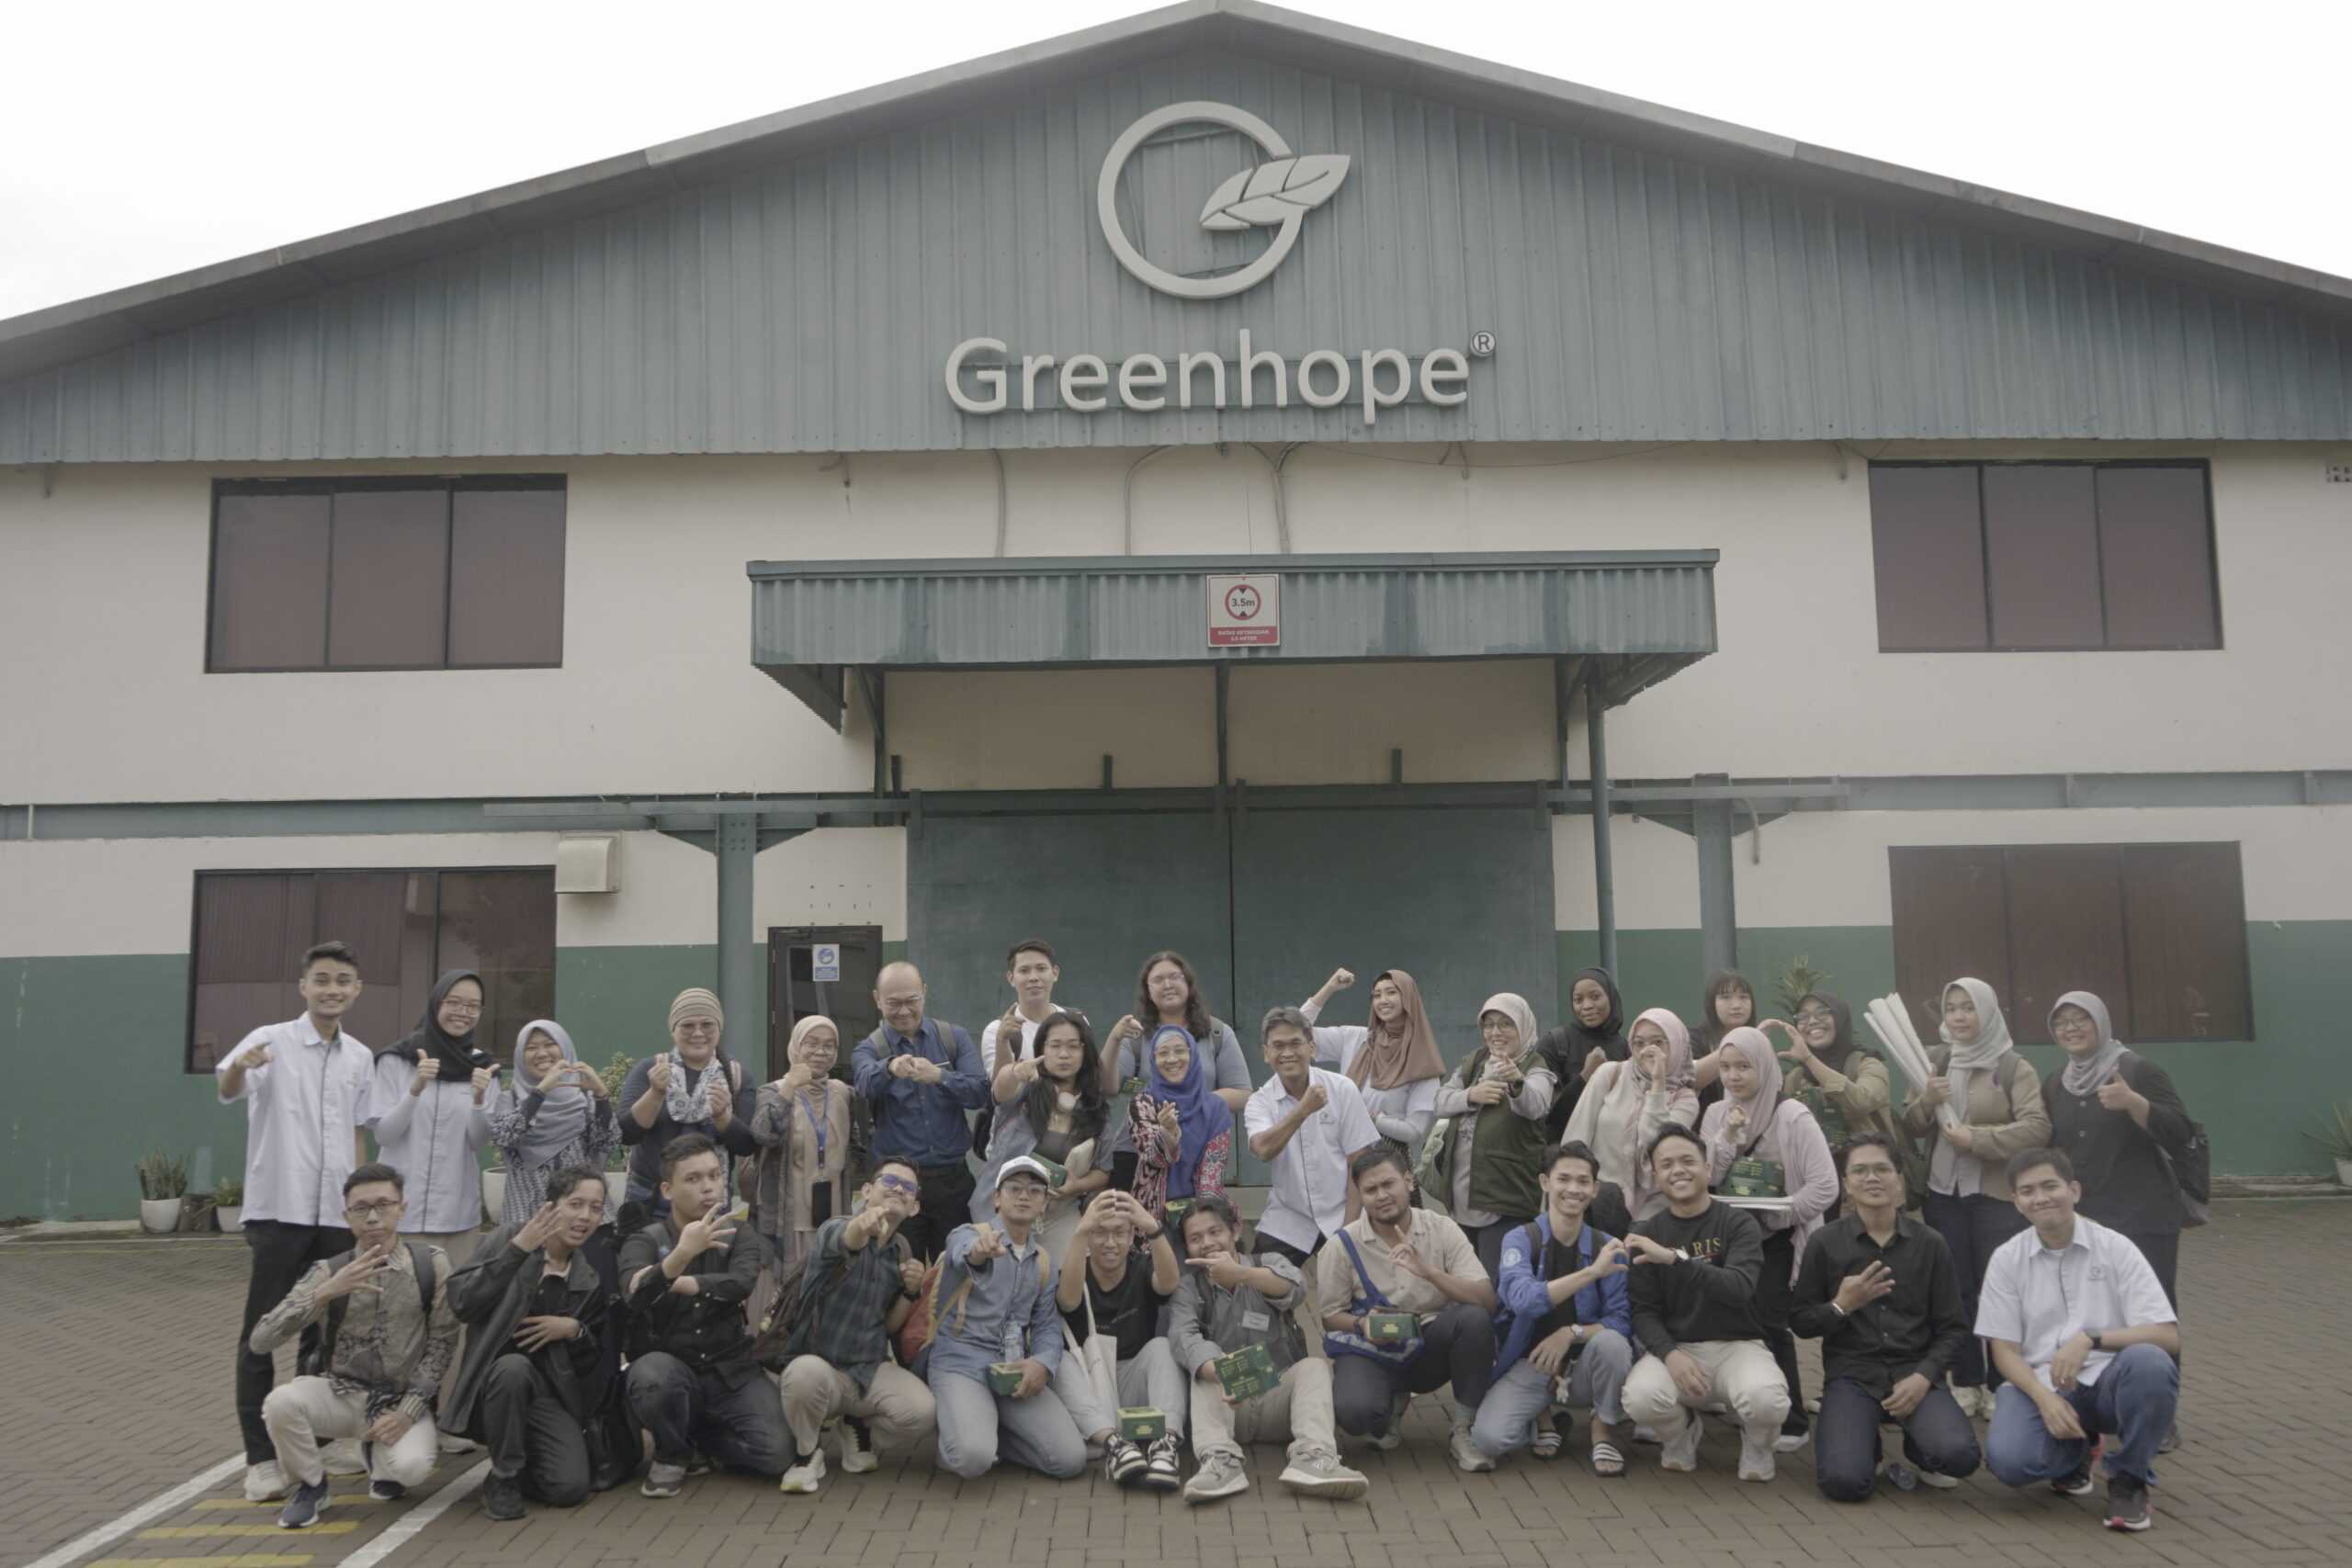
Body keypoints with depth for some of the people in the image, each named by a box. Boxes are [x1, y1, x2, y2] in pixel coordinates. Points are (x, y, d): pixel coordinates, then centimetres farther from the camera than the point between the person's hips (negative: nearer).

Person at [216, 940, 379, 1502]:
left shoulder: (360, 1057, 10)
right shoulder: (272, 1040, -6)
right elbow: (227, 1090, -25)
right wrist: (238, 1068, -48)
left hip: (336, 1214, 5)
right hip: (276, 1209, -5)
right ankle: (260, 1457, 7)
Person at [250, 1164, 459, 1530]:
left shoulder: (432, 1264, -8)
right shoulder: (328, 1272, -7)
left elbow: (442, 1342, -5)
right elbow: (260, 1340, -17)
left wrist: (407, 1412, -14)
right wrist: (325, 1293, -31)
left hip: (402, 1401, 0)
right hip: (339, 1393, 1)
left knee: (411, 1466, -30)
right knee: (281, 1401, -31)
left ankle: (381, 1456, 10)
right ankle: (310, 1486, -1)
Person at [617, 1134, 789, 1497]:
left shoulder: (739, 1236, 6)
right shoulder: (645, 1241, -1)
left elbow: (741, 1283, -17)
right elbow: (634, 1296, -24)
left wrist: (677, 1284, -21)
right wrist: (681, 1254, -42)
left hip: (730, 1371, 2)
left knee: (776, 1452, -20)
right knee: (651, 1374, -37)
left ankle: (702, 1439, 14)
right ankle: (671, 1454, -2)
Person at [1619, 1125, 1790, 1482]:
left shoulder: (1739, 1225, -2)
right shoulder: (1646, 1235, 6)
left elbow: (1740, 1289, -20)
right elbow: (1643, 1311, 1)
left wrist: (1674, 1258, -32)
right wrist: (1669, 1354, -19)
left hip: (1737, 1345, -1)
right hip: (1673, 1346, 2)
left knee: (1765, 1399, -35)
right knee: (1640, 1397, -31)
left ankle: (1755, 1444, 5)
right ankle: (1680, 1434, 8)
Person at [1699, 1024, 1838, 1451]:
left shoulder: (1792, 1117, -11)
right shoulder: (1716, 1115, 5)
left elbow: (1825, 1187, -16)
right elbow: (1706, 1181, -1)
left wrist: (1770, 1219, -15)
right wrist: (1727, 1138, -13)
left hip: (1779, 1240, -5)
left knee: (1766, 1323, -14)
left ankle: (1790, 1422, 1)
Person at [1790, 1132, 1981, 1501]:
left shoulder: (1929, 1245, 6)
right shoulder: (1825, 1243, 2)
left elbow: (1953, 1329, 7)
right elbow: (1800, 1322, 5)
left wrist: (1922, 1377, -10)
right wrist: (1840, 1307, -14)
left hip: (1915, 1374, 1)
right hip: (1851, 1376, -1)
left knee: (1958, 1456, -28)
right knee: (1844, 1481, -24)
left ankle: (1915, 1454, 11)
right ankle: (1867, 1443, 14)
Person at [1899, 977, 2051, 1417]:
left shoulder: (2014, 1067, -3)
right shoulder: (1935, 1064, 11)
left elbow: (2038, 1128, -14)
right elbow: (1909, 1126, 9)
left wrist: (1977, 1139, -20)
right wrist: (1926, 1100, -12)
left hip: (1997, 1195, -4)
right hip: (1943, 1193, 4)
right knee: (1955, 1291, 9)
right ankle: (1965, 1384, 19)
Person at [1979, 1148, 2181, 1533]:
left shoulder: (2114, 1248, -1)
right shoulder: (2007, 1259, 4)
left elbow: (2167, 1336, -10)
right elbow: (2005, 1350, 2)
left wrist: (2091, 1339, -25)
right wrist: (2044, 1397, -18)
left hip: (2109, 1381, -1)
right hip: (2042, 1384, 1)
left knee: (2148, 1361, -35)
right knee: (2008, 1459, -28)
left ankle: (2129, 1479, -8)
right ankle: (2077, 1450, 12)